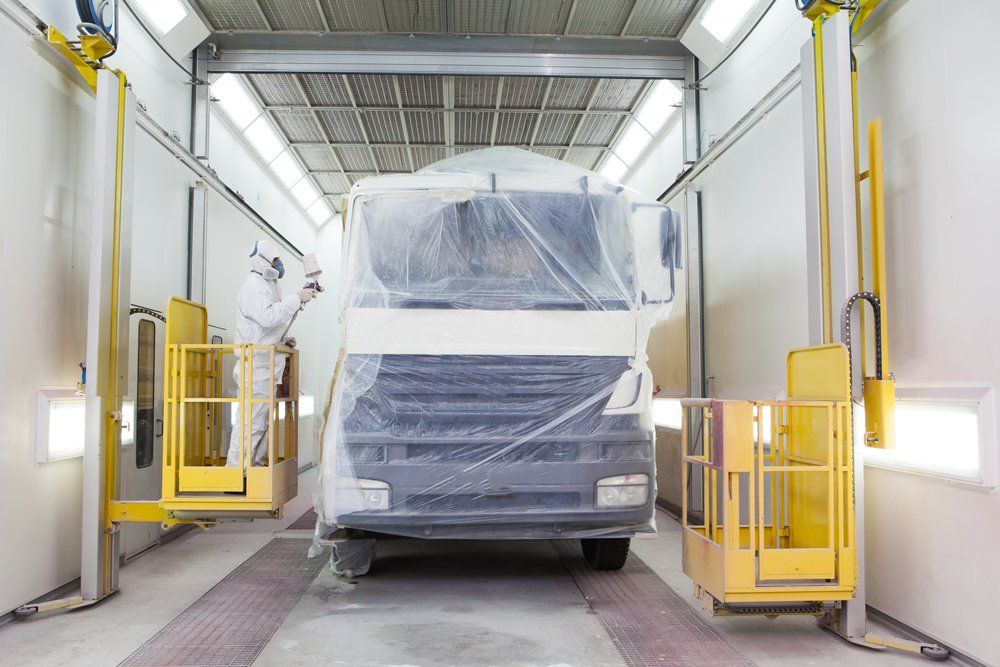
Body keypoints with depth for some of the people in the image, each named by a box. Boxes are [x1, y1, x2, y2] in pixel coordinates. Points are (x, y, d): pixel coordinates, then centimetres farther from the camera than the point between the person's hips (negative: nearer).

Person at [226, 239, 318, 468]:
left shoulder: (268, 285, 22)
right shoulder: (253, 286, -10)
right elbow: (268, 316, -26)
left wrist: (283, 340, 13)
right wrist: (297, 299, -24)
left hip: (268, 366, 11)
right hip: (256, 364, -11)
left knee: (264, 420, 15)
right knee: (251, 421, -12)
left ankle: (255, 468, 23)